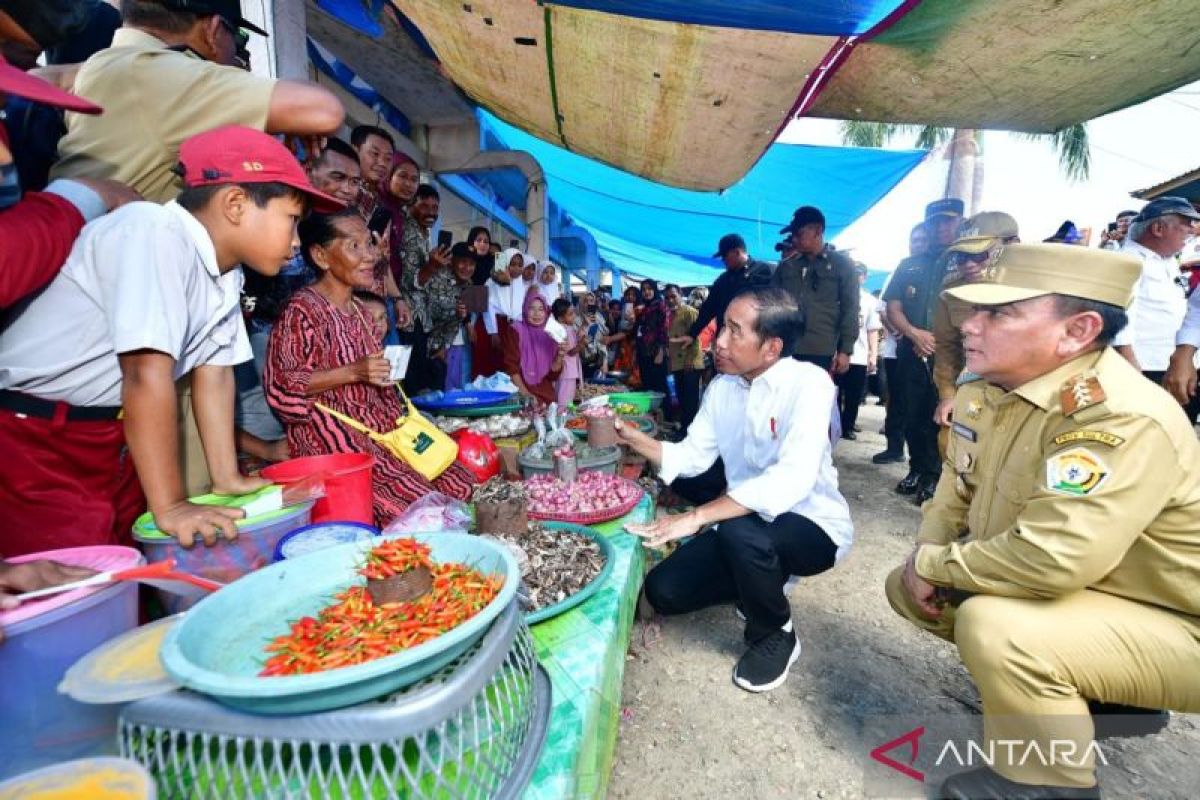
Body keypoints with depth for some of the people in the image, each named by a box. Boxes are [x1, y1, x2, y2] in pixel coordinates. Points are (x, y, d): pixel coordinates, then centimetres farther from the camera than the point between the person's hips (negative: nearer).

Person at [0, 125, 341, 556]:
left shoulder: (226, 273, -1)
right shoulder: (159, 234, -25)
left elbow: (213, 371, 1)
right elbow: (146, 374, -29)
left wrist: (228, 478, 0)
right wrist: (171, 507, -26)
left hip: (113, 436, 7)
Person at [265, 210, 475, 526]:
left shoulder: (359, 310, 14)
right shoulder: (303, 309, -11)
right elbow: (280, 387, -15)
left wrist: (406, 422, 6)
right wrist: (353, 372, -22)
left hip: (382, 427, 8)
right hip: (333, 438, -8)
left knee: (458, 484, -3)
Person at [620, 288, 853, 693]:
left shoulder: (809, 383, -23)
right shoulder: (721, 387, -1)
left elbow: (793, 478, -36)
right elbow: (691, 456, 1)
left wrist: (697, 517, -39)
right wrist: (634, 438, -14)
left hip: (811, 526, -6)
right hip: (747, 525, 6)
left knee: (739, 532, -37)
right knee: (663, 590, -6)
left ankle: (776, 635, -5)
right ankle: (763, 581, 19)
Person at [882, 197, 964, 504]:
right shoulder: (909, 265, 15)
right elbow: (892, 309, 7)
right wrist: (915, 334, -9)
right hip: (912, 353, 3)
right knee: (913, 415, 8)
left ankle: (934, 476, 6)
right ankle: (918, 470, 21)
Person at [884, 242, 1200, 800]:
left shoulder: (1123, 419, -31)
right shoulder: (990, 386, -5)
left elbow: (1048, 561, -39)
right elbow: (957, 488, 8)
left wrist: (932, 565, -22)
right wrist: (924, 560, -8)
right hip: (1064, 597, 9)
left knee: (992, 626, -33)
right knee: (906, 587, 7)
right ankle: (1080, 695, 20)